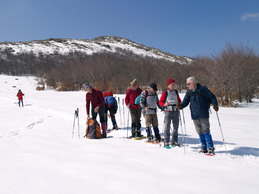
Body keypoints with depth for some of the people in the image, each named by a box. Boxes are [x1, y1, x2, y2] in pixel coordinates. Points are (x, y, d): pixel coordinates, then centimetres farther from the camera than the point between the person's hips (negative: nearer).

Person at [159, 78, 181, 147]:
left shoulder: (176, 91, 11)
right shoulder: (165, 92, -3)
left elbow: (179, 100, 21)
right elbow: (160, 102, -2)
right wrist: (164, 104, -20)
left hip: (176, 111, 5)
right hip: (168, 111, -5)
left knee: (176, 126, 9)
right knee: (167, 126, -4)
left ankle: (174, 141, 20)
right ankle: (166, 141, 5)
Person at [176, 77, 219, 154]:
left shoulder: (202, 89, -5)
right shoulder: (189, 92, 9)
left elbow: (212, 97, -2)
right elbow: (185, 102, 5)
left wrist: (215, 104, -17)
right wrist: (181, 105, -15)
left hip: (203, 115, -5)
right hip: (195, 116, 5)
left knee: (206, 131, -5)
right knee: (200, 132, 11)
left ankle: (211, 148, 4)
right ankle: (204, 147, 21)